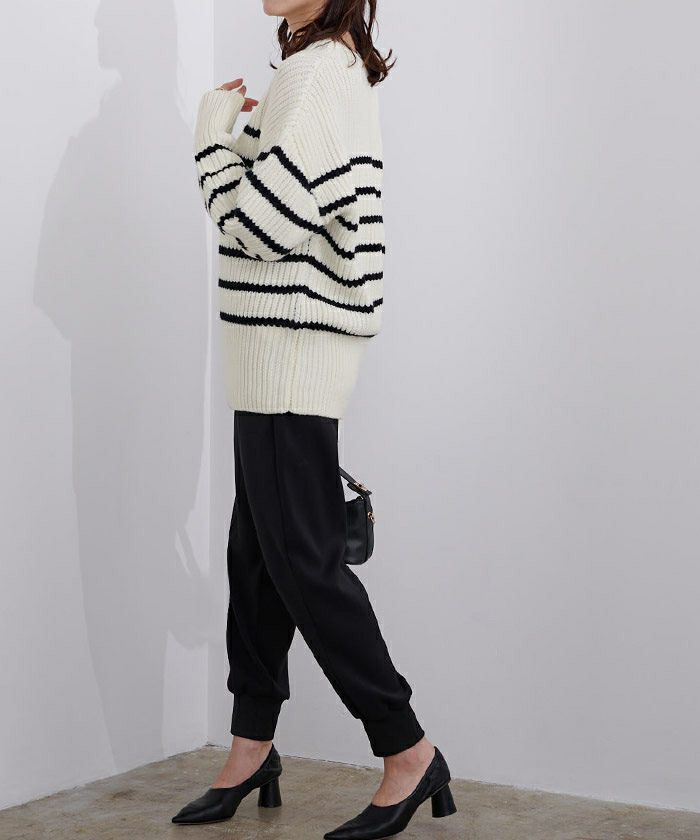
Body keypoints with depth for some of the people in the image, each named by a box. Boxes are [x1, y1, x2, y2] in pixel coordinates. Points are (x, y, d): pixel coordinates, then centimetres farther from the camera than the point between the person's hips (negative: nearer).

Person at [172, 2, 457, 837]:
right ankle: (252, 749, 20)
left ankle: (408, 751, 1)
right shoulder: (337, 68, 16)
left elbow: (257, 222, -20)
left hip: (293, 351, -10)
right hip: (281, 354, 10)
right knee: (256, 550, 12)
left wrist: (216, 126, -7)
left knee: (303, 557, -6)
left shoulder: (319, 72, -15)